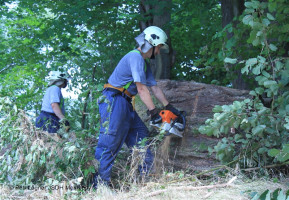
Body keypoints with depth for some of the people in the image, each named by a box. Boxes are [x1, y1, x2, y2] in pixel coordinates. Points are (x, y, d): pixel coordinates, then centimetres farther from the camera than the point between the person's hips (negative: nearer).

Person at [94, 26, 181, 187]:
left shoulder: (144, 64, 20)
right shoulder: (135, 57, -13)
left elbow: (155, 88, 21)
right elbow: (142, 89, -17)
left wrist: (169, 107, 19)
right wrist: (154, 112, -15)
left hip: (125, 104, 11)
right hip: (114, 101, -11)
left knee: (141, 135, 11)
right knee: (110, 143, -13)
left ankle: (146, 177, 17)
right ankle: (101, 184, -14)